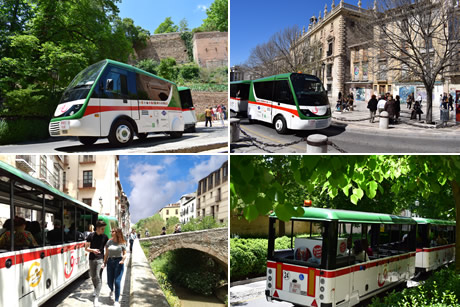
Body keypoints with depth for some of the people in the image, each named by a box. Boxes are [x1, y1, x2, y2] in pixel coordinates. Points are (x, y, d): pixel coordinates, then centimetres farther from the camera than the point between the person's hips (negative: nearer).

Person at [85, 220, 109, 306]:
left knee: (98, 277, -11)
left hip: (100, 259, -2)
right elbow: (86, 248, 2)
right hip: (92, 259, 2)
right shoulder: (91, 236, -3)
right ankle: (96, 290, 42)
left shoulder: (105, 237, -1)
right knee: (93, 276, 15)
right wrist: (93, 250, -19)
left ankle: (96, 297, -11)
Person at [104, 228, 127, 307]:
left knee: (117, 282, -7)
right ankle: (112, 290, 45)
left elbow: (124, 254, 1)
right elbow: (106, 254, 9)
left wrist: (123, 260, -18)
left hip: (118, 262, -3)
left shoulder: (122, 243, -4)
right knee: (109, 282, 9)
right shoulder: (109, 242, 4)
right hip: (110, 262, 3)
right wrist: (104, 262, 2)